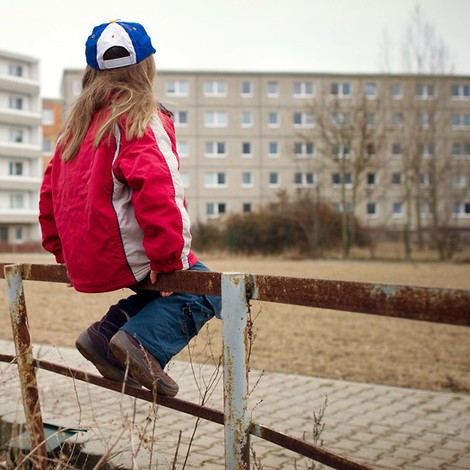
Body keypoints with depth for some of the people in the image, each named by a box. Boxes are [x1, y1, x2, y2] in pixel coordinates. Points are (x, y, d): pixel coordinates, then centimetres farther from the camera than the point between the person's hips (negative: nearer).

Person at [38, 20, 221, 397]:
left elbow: (51, 189, 19)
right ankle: (145, 341, -15)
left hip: (85, 262, 8)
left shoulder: (78, 123, 14)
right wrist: (166, 258, -22)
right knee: (206, 291, 3)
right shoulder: (141, 118, -12)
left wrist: (62, 251, 26)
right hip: (124, 253, -8)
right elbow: (155, 187, -27)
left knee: (165, 289, 24)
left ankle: (106, 334, 9)